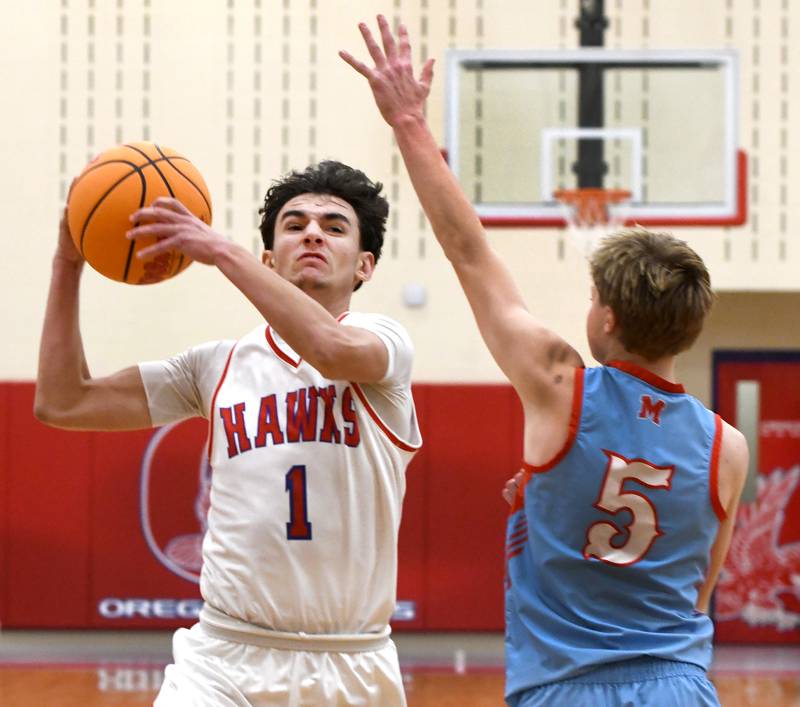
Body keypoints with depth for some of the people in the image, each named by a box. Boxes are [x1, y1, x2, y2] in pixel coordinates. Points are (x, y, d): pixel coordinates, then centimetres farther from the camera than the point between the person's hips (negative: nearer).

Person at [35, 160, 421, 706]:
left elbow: (334, 348, -25)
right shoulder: (219, 365, 9)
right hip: (225, 657, 1)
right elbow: (62, 403, 9)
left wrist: (220, 250, -22)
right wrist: (68, 261, 3)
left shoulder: (385, 340, 0)